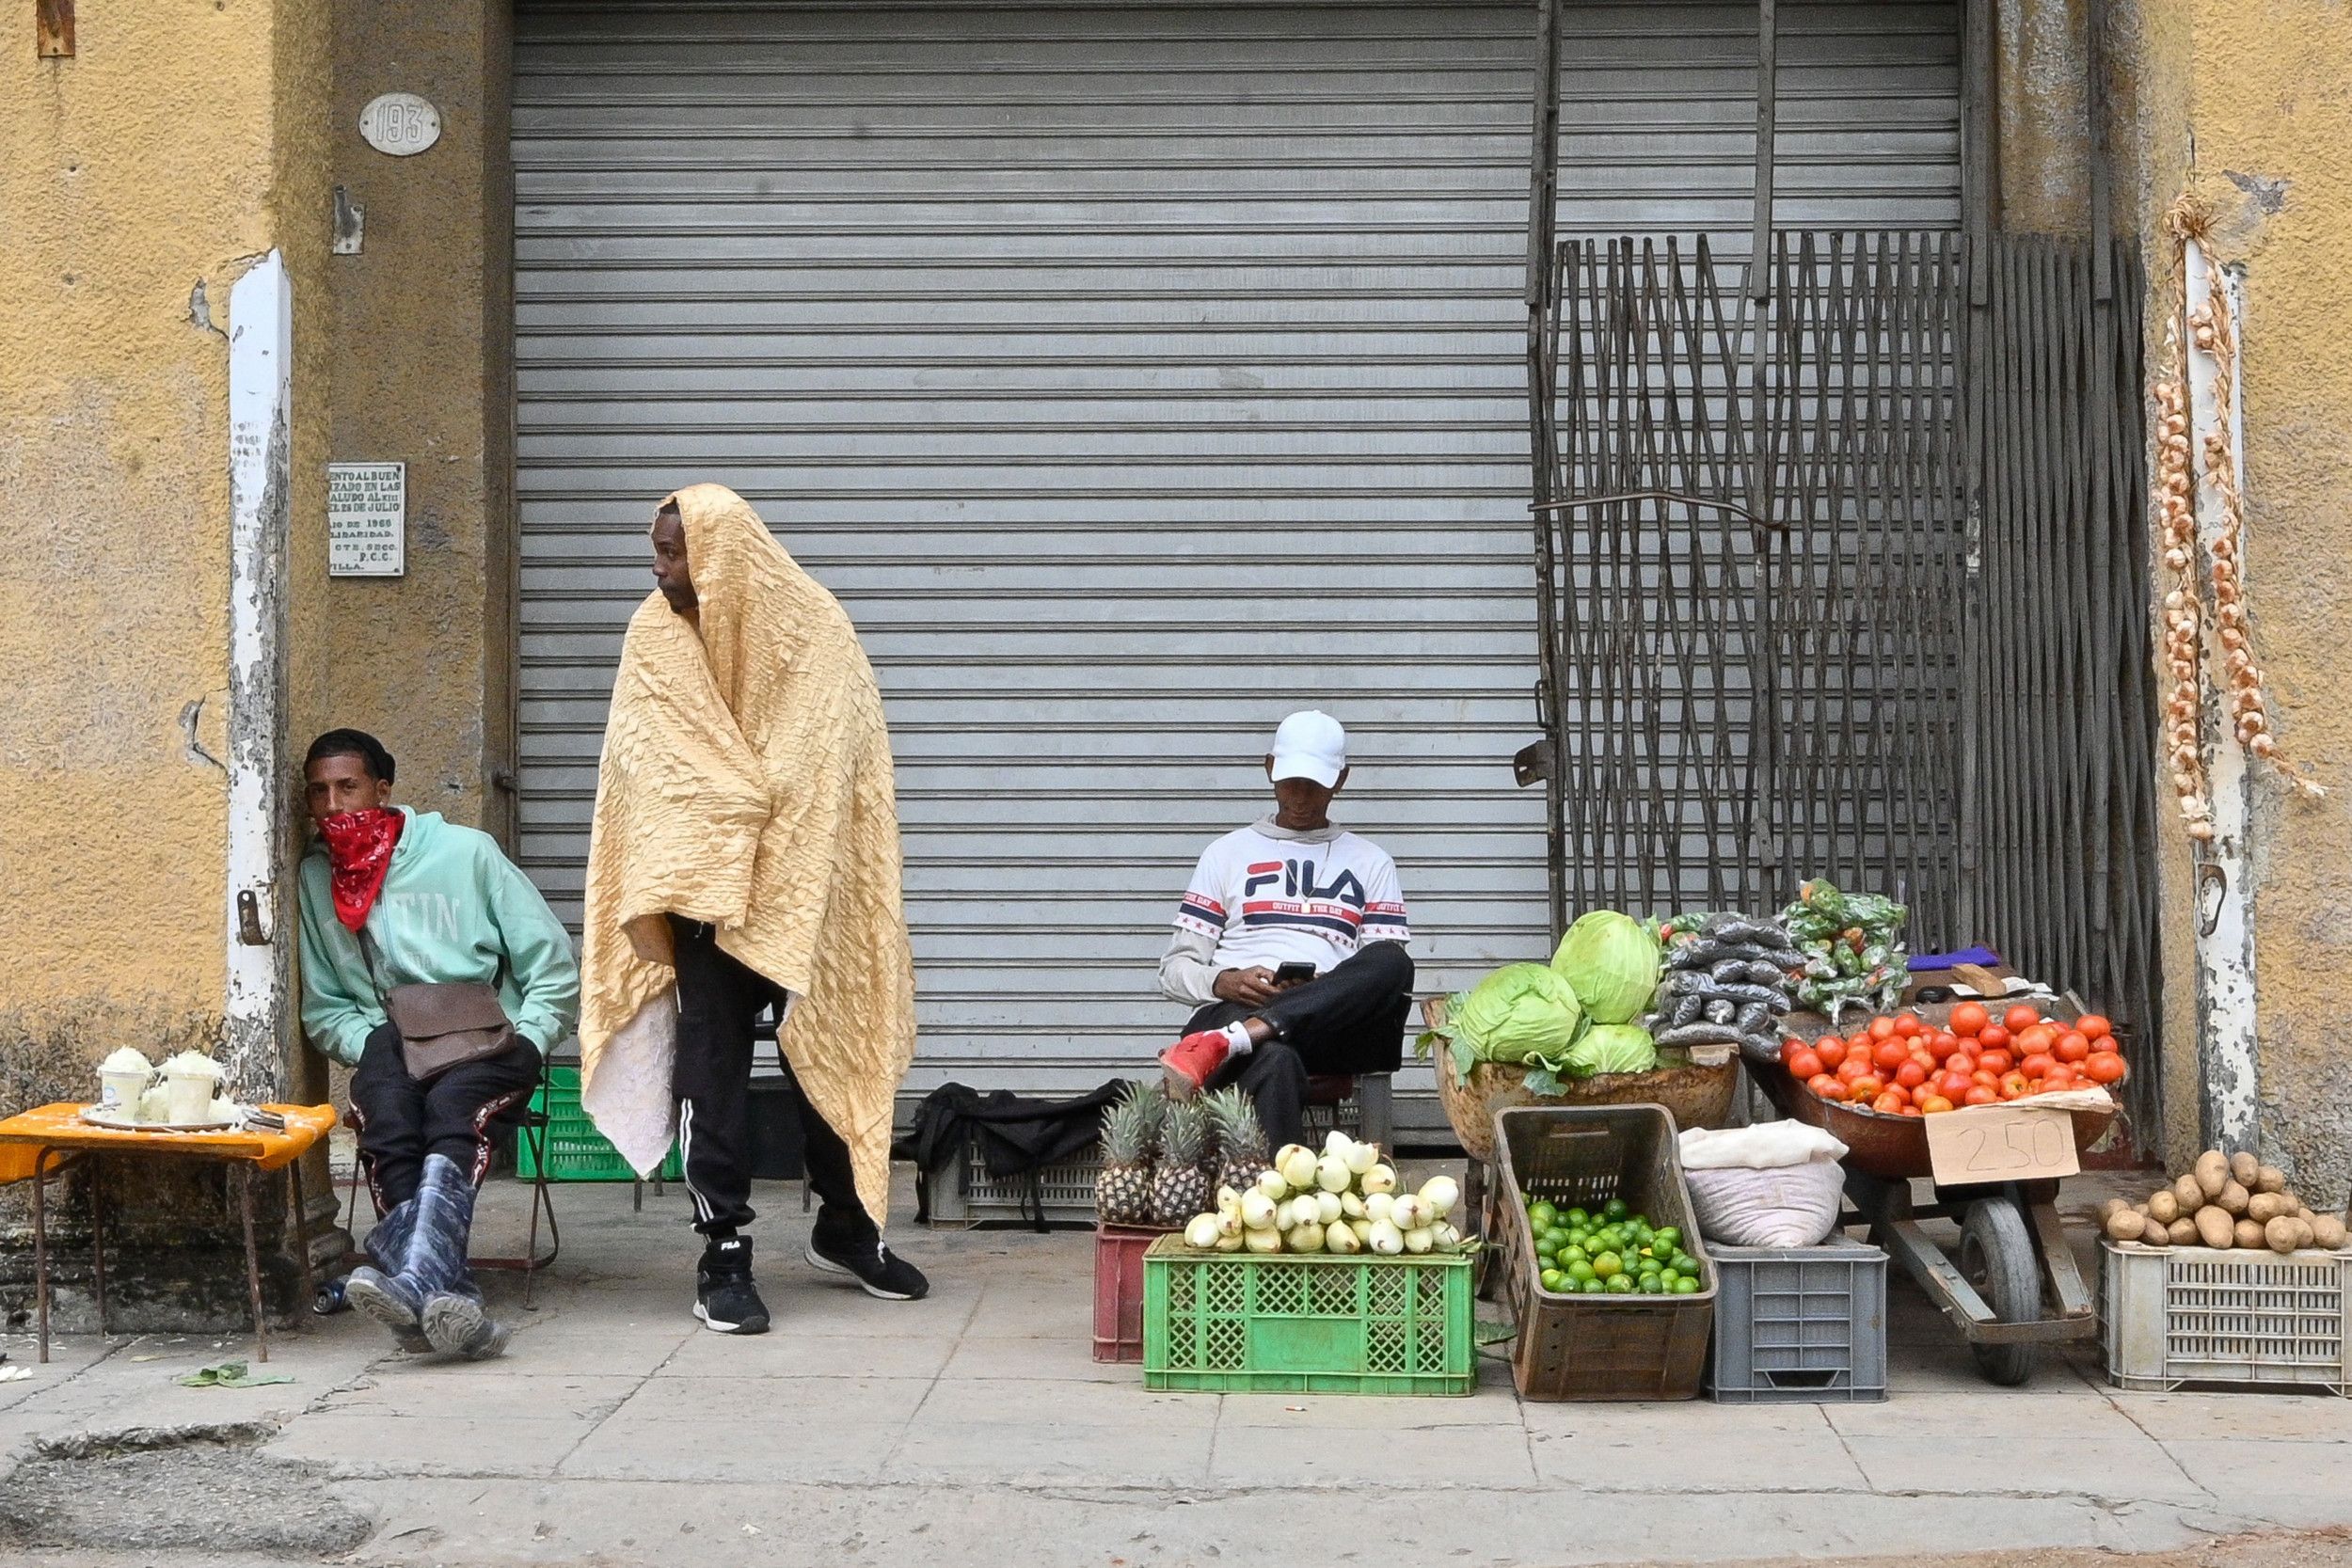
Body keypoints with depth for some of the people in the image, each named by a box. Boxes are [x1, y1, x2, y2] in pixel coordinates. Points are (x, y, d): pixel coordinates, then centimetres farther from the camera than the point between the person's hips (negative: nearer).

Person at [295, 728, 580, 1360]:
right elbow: (321, 1009, 16)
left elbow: (554, 966, 7)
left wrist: (522, 1043, -8)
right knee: (387, 1117, -34)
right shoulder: (314, 879, 15)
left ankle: (416, 1280, -59)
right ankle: (451, 1300, -51)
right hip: (389, 1050, 2)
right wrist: (373, 1042, -4)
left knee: (450, 1104, -37)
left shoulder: (465, 851, 6)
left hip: (487, 1048, -2)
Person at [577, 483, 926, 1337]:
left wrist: (777, 867, -13)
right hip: (699, 887, 0)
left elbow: (829, 769, -6)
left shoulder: (815, 628, -6)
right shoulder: (656, 637, -2)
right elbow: (654, 771, -4)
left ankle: (846, 1226, 26)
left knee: (833, 1051, 8)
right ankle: (725, 1252, 3)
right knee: (713, 1066, -3)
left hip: (805, 889, 0)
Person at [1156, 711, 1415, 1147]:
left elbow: (1386, 970, 12)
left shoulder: (1370, 862, 24)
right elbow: (1175, 968, 16)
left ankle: (1222, 1047, -49)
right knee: (1274, 1060, -41)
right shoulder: (1229, 852, 23)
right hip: (1234, 1010, -1)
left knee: (1392, 962, -36)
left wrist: (1329, 988, -11)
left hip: (1335, 1026, 1)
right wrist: (1224, 983, -8)